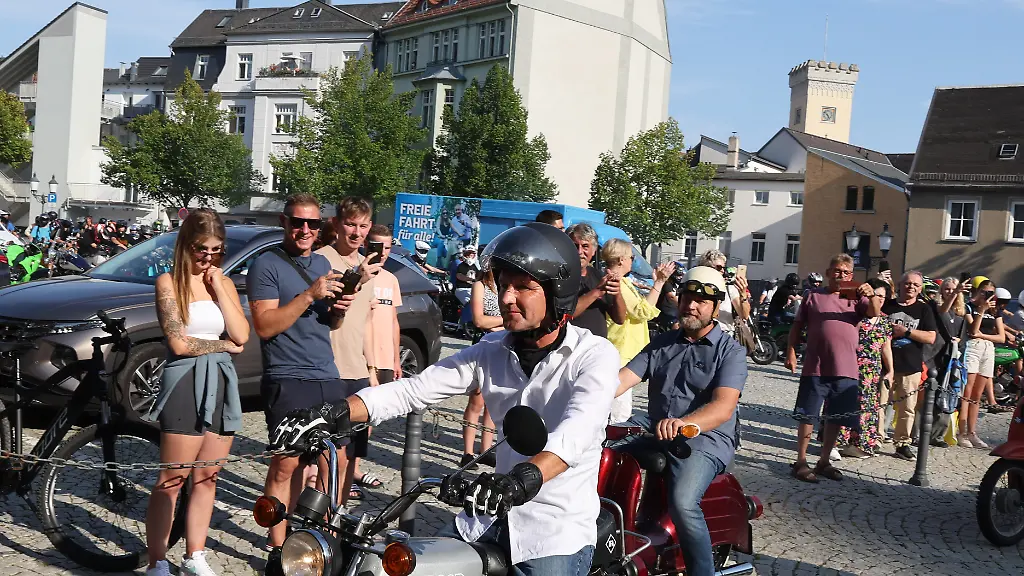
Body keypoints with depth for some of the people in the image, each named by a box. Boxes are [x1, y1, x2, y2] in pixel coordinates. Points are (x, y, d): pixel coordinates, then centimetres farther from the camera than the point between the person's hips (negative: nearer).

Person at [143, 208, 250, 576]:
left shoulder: (224, 283, 12)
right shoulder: (169, 282, -3)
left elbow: (241, 335, -1)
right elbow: (179, 343, -12)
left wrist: (218, 287, -4)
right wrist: (224, 345, -2)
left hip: (221, 385, 5)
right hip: (184, 384, -5)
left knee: (207, 478, 11)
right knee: (171, 481, -2)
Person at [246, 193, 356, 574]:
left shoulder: (322, 263, 17)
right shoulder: (267, 265, -4)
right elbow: (264, 326, -13)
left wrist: (339, 308, 1)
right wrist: (309, 295, -20)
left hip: (328, 378, 7)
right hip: (288, 381, -6)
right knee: (285, 465, -6)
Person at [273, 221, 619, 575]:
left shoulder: (595, 355, -12)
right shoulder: (492, 351, 5)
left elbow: (579, 428, -31)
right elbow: (414, 390, -3)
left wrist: (526, 477, -51)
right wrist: (334, 414, -18)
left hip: (560, 531, -5)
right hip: (497, 513, 5)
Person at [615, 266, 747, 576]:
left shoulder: (730, 351, -1)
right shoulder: (662, 343, 14)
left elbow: (723, 407, -18)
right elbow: (622, 379, 1)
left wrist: (684, 423, -39)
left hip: (706, 440, -6)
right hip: (656, 435, 6)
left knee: (682, 502, -33)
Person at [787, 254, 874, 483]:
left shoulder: (856, 297, 9)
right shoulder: (814, 296, 4)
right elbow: (797, 326, 7)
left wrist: (872, 296, -27)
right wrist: (791, 352, -2)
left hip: (846, 370, 3)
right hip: (815, 368, -3)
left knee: (836, 418, 11)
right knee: (807, 416, 1)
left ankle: (824, 461, 24)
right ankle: (801, 461, 9)